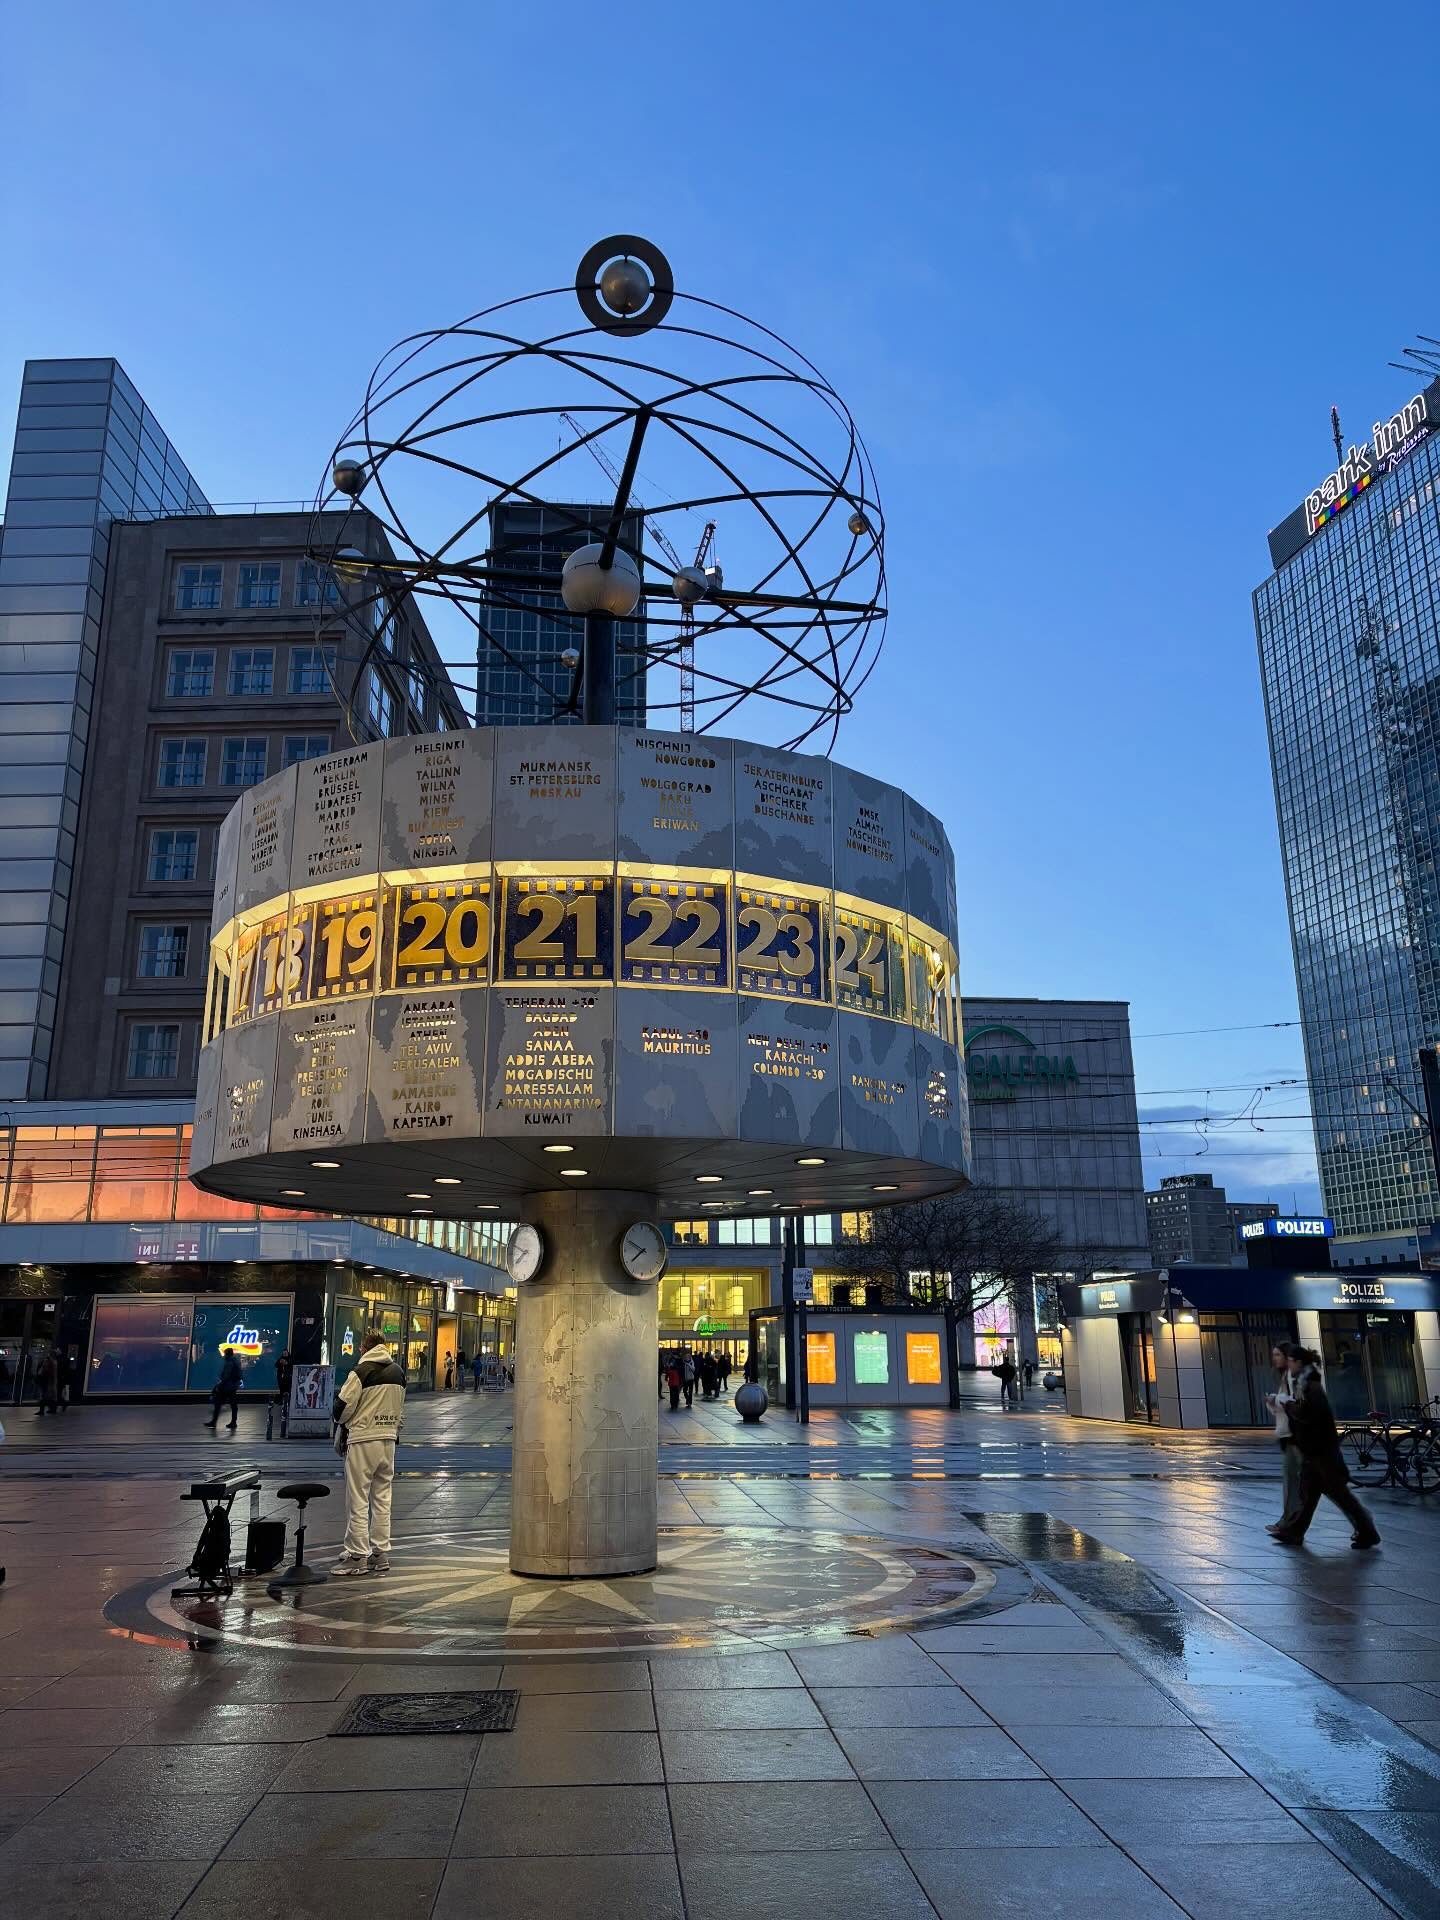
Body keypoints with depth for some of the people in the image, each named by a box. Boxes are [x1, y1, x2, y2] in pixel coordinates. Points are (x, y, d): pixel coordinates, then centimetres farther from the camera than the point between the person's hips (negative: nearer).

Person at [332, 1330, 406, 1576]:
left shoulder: (363, 1371, -10)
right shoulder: (398, 1373, 10)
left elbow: (343, 1406, -9)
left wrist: (342, 1427, 10)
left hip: (363, 1441, -6)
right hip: (388, 1440, 7)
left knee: (357, 1501, 1)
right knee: (382, 1500, 12)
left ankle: (357, 1557, 3)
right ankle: (381, 1555, 16)